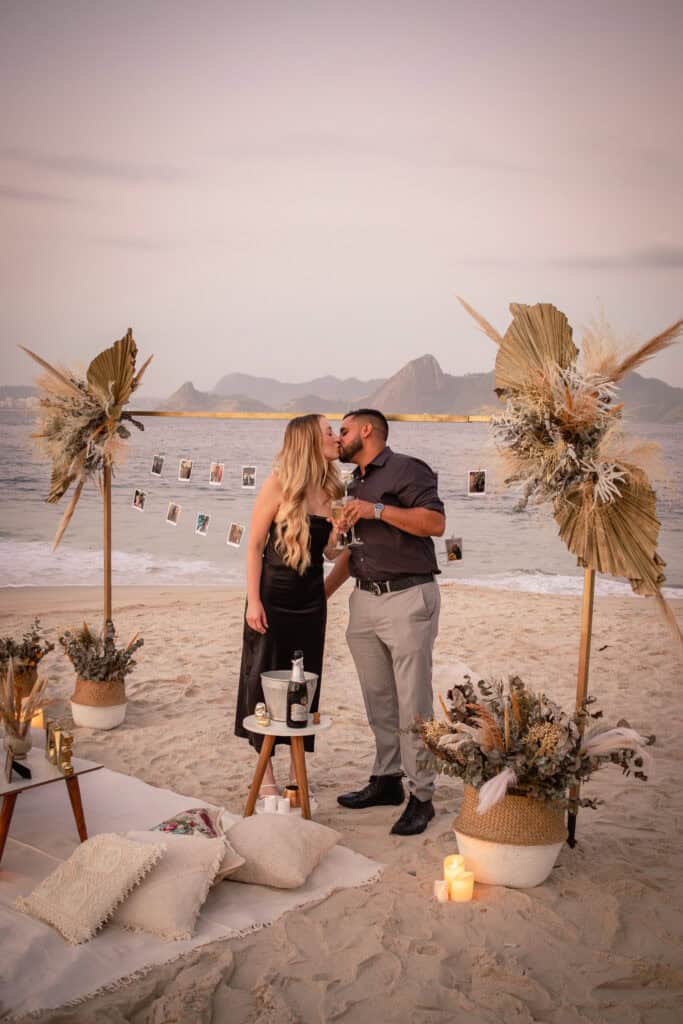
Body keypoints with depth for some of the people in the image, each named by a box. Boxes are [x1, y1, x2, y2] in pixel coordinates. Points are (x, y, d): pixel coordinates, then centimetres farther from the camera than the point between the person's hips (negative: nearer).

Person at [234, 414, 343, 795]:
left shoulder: (331, 490, 2)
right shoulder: (279, 484, -12)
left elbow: (330, 549, 6)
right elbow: (255, 545, -10)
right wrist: (253, 601, -13)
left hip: (311, 599, 5)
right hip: (273, 597, -5)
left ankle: (297, 771, 22)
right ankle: (266, 773, 18)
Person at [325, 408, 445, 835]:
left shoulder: (406, 469, -5)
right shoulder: (357, 484, 21)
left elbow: (436, 523, -17)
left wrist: (378, 510, -19)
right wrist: (323, 592, 21)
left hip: (408, 598, -8)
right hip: (366, 600, 8)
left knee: (413, 703, -5)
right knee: (379, 699, 11)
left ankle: (421, 796, 3)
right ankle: (386, 779, 22)